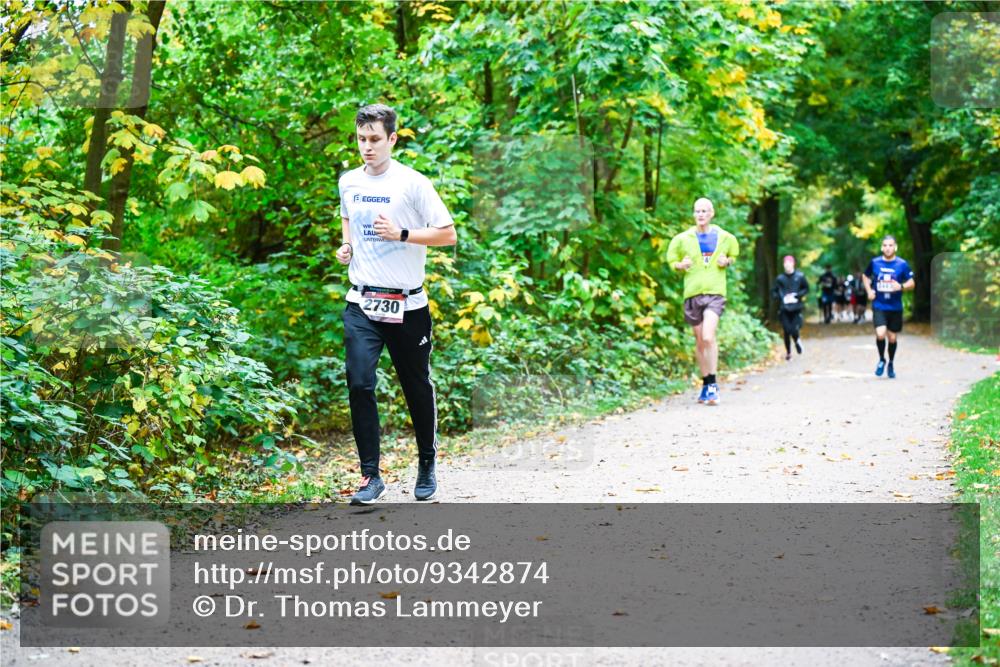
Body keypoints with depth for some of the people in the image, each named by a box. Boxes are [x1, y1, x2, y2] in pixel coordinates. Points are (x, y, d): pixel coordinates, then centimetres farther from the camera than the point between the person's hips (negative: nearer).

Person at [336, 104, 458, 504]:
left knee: (417, 387, 10)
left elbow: (448, 234, -9)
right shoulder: (348, 182, 6)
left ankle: (427, 464, 31)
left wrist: (401, 234, -20)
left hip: (407, 305, -3)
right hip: (361, 304, 3)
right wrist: (346, 245, 7)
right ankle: (371, 475, -5)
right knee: (359, 384, -12)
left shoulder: (412, 183, -9)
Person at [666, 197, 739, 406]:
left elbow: (734, 255, 23)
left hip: (716, 292, -2)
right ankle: (706, 384, 22)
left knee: (708, 336, -20)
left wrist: (727, 261, 1)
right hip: (693, 293, 2)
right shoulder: (682, 239, 4)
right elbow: (672, 260, 14)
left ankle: (713, 385, -14)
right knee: (700, 341, 9)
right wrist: (682, 265, -8)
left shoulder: (725, 238, 6)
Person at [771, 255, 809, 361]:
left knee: (794, 330, -8)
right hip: (784, 308, 1)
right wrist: (782, 298, -11)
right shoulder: (780, 278, 0)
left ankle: (797, 340, 29)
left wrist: (796, 295, -8)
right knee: (787, 331, 1)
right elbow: (773, 292, 7)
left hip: (796, 308, -1)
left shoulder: (799, 276, -3)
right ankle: (788, 352, 22)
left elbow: (806, 289, 6)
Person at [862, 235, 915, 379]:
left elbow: (911, 283, 0)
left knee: (893, 338, 9)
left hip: (895, 307, 0)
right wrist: (869, 291, 2)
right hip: (879, 306, 0)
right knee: (880, 334, -18)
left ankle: (891, 364, 32)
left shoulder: (902, 264, -4)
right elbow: (866, 276, 18)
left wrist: (901, 286, -21)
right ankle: (881, 360, 8)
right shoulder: (874, 262, 0)